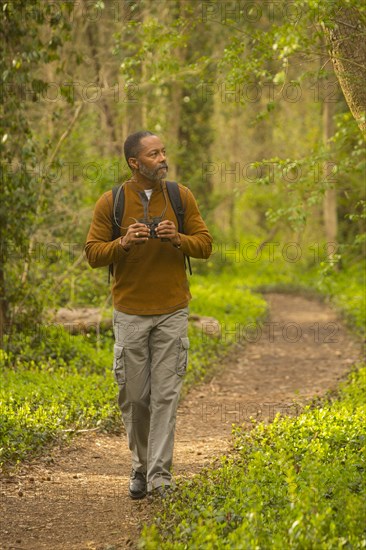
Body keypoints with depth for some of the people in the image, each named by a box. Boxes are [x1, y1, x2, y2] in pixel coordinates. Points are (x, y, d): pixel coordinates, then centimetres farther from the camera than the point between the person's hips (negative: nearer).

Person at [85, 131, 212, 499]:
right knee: (133, 395, 5)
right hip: (130, 313, 0)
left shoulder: (181, 197, 2)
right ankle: (141, 466, 24)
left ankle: (160, 475, -2)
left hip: (172, 313, 0)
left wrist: (177, 239, -16)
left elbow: (205, 244, 4)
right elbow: (93, 253, -1)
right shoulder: (111, 203, -2)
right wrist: (123, 244, -20)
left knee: (166, 394, -4)